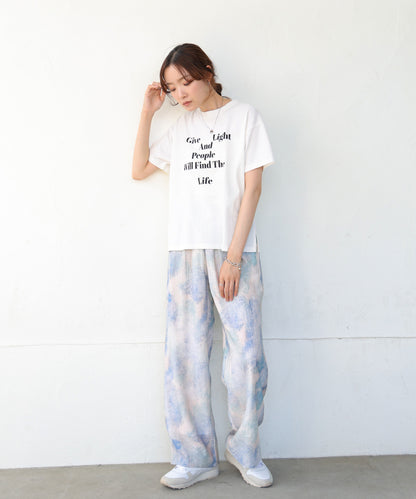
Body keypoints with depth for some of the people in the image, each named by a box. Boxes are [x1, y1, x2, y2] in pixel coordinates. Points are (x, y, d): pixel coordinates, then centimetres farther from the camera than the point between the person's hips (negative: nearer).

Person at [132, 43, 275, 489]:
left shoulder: (244, 116, 4)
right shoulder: (180, 127, 18)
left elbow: (252, 187, -3)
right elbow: (139, 170, 19)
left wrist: (234, 256, -11)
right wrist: (147, 113, 12)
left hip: (234, 251, -3)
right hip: (185, 251, 4)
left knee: (246, 351, -4)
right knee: (184, 353, 0)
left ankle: (245, 449, 17)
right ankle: (196, 458, 13)